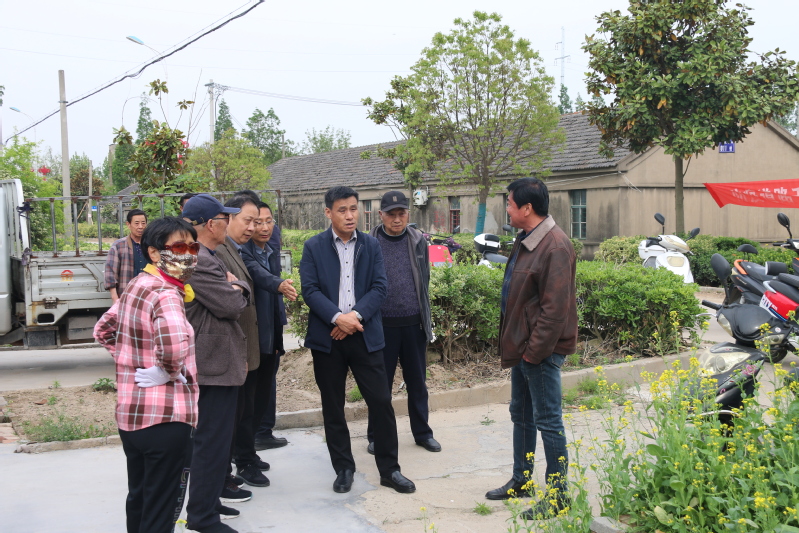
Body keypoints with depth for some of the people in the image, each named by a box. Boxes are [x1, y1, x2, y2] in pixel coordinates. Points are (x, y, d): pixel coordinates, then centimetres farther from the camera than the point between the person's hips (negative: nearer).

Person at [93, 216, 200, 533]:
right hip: (165, 416, -9)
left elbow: (104, 330, 21)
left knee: (138, 500, 24)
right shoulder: (164, 294, -19)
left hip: (130, 412, 9)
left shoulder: (136, 286, 9)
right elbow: (174, 341, -39)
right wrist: (168, 371, -21)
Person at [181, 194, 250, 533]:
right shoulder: (198, 261, -21)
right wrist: (239, 286, -3)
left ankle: (208, 500, 33)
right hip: (214, 364, -11)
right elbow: (232, 304, -21)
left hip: (217, 361, 11)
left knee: (215, 438, 21)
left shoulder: (208, 257, 14)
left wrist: (234, 288, -1)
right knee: (212, 441, -3)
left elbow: (235, 301, 18)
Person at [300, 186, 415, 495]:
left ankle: (389, 469, 13)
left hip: (364, 334, 1)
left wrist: (356, 315, -15)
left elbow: (380, 287, -1)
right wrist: (337, 318, -19)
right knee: (333, 407, 8)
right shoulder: (313, 247, 1)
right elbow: (309, 290, -7)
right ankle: (343, 469, 22)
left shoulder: (371, 245, 7)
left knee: (381, 402, 1)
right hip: (327, 336, -1)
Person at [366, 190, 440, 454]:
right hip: (383, 324, -2)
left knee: (417, 382, 12)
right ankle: (376, 436, 22)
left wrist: (426, 319, 9)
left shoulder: (418, 241, 3)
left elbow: (424, 281, 9)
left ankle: (422, 433, 26)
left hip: (414, 324, 2)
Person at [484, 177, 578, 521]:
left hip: (541, 350, -10)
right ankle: (521, 479, 35)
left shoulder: (555, 247, -21)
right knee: (521, 414, 20)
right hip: (522, 344, 10)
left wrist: (535, 350, -21)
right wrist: (516, 344, 14)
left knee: (548, 420, 0)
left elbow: (555, 308, -24)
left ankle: (558, 494, 12)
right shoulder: (526, 240, 10)